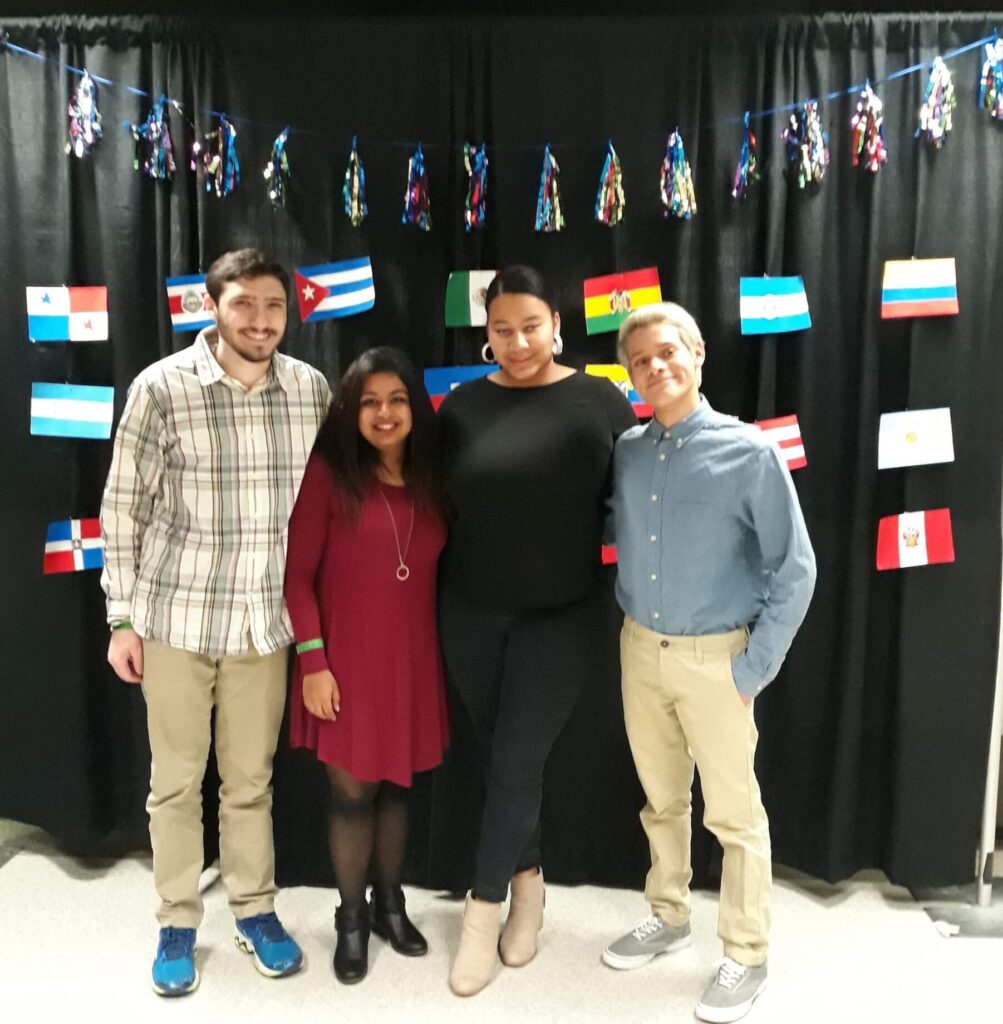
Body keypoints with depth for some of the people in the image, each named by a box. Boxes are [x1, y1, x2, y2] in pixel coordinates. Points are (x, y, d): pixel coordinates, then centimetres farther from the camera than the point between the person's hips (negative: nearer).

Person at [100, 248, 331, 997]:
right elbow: (123, 507, -4)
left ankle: (255, 908, 35)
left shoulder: (312, 389, -2)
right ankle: (178, 922, 32)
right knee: (176, 780, 13)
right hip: (175, 616, -2)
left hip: (266, 620, 2)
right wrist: (122, 617, -4)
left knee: (251, 778, 15)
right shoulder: (162, 387, -10)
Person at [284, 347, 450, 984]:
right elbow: (298, 575, -9)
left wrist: (442, 655, 5)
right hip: (348, 661, -4)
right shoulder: (328, 474, -8)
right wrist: (312, 662, -13)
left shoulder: (431, 483, 6)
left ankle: (391, 905, 36)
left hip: (414, 661, 4)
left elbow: (441, 574, 8)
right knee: (353, 792, 7)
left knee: (397, 786, 17)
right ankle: (352, 920, 28)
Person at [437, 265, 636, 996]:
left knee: (518, 761, 0)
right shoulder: (463, 405, 2)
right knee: (499, 757, 14)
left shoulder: (600, 402, -4)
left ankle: (482, 914, 19)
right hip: (471, 611, 3)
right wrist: (440, 585, 0)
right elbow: (442, 502, 5)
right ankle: (528, 886, 36)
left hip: (560, 615, -2)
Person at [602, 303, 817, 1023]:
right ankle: (670, 918, 40)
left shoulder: (749, 452, -13)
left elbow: (795, 569, -11)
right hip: (640, 649, 4)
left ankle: (746, 956, 28)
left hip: (714, 656, -4)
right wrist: (629, 627, 1)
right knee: (662, 799, 19)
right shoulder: (625, 452, -1)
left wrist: (754, 669, -11)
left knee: (734, 813, 9)